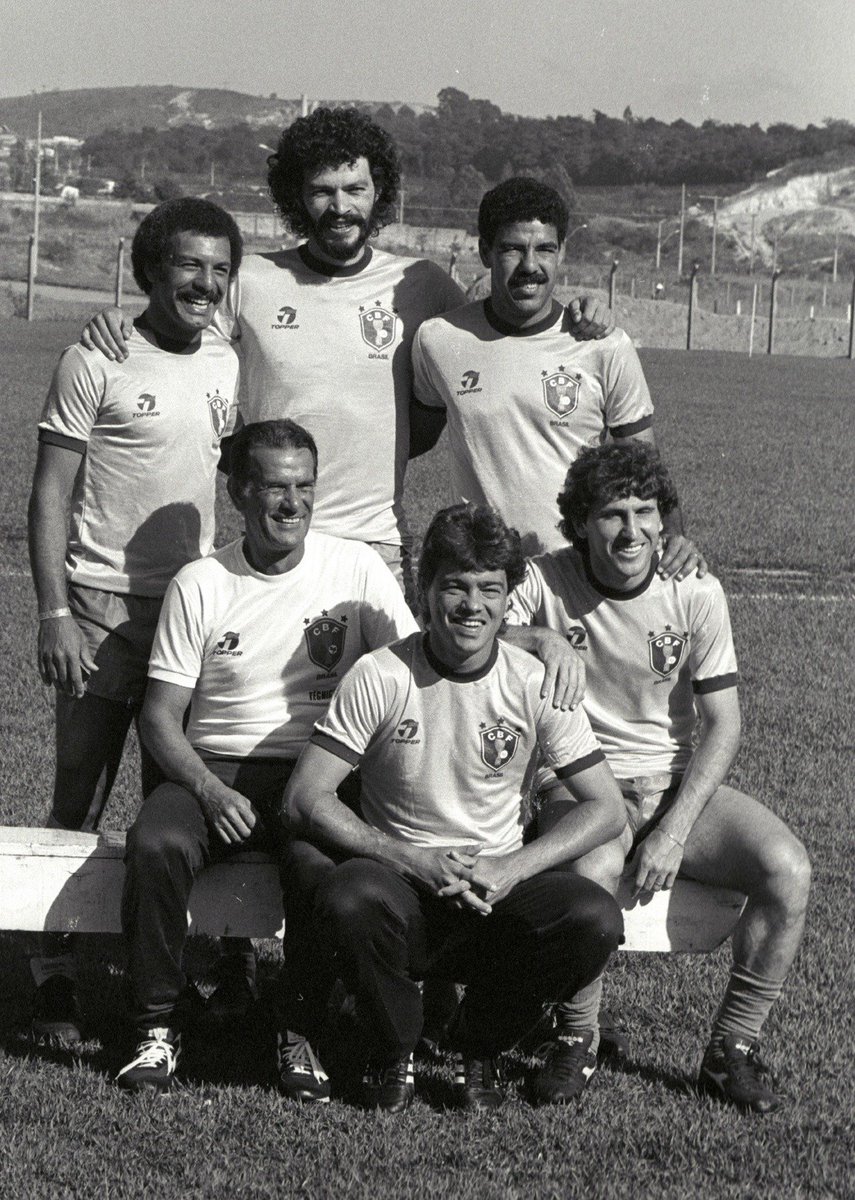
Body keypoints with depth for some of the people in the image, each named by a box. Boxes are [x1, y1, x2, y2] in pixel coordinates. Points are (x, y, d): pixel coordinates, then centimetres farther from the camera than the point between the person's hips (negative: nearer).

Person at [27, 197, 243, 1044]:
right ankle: (54, 980, 8)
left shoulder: (227, 365, 9)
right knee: (79, 796, -1)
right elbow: (51, 493, -6)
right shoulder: (97, 361, -7)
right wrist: (53, 613, -12)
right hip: (104, 605, -4)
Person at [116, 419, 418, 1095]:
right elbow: (160, 715, 2)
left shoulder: (357, 570, 4)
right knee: (156, 843, -31)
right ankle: (158, 1028, -14)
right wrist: (211, 791, -17)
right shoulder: (200, 585, 3)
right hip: (216, 768, 1)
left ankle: (302, 1032, -14)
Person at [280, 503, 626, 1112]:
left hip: (500, 888, 2)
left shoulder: (535, 685, -1)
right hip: (399, 882, -2)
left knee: (595, 919, -27)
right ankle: (394, 1053, -3)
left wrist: (512, 868, -17)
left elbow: (606, 809, -1)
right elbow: (305, 799, -10)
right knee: (348, 900, -36)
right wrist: (412, 860, -22)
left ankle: (480, 1046, 3)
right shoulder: (379, 678, -6)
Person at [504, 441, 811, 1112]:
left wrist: (674, 831, -15)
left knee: (788, 871, -22)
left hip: (680, 784, 2)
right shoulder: (547, 582, -5)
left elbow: (722, 724, -4)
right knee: (593, 868, -36)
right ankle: (577, 1039, -11)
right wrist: (543, 641, -31)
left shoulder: (695, 592, -4)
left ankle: (731, 1050, -5)